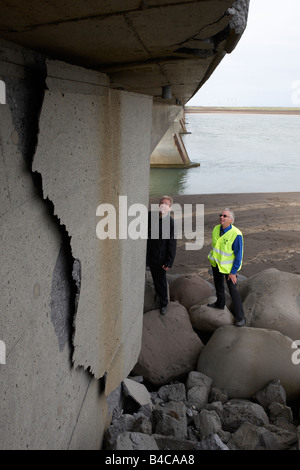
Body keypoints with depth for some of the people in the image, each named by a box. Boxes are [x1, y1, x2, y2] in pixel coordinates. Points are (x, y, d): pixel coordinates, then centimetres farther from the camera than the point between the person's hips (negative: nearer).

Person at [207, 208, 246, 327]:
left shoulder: (236, 234, -27)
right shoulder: (216, 229, -8)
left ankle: (240, 317, 6)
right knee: (218, 285, 24)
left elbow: (239, 255, -21)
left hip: (228, 266, -6)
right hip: (216, 263, 6)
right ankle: (220, 303, 49)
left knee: (232, 289, -4)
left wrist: (233, 272, -19)